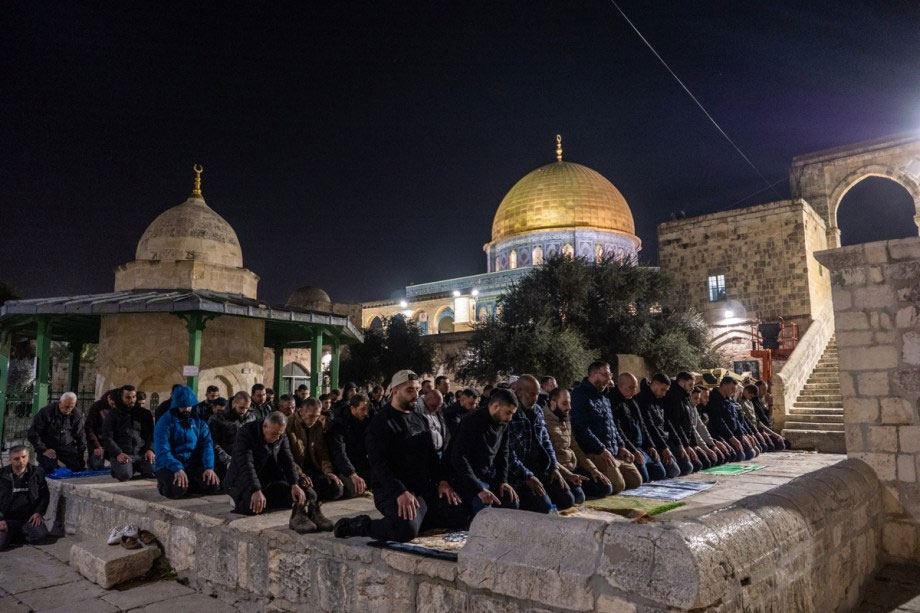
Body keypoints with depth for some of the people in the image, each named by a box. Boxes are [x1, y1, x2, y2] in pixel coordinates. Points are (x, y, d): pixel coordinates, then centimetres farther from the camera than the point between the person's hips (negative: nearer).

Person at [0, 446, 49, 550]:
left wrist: (39, 512, -4)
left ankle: (22, 533, 12)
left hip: (29, 517, 1)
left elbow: (45, 495, 9)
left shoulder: (37, 473, -1)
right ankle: (11, 534, 14)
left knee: (41, 535, -23)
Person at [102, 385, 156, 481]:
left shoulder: (145, 414, 15)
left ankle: (137, 468, 12)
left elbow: (151, 434, 10)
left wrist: (150, 449, -9)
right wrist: (118, 453, -16)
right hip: (121, 454, -2)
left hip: (142, 453, 3)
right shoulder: (113, 414, 7)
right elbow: (107, 437, -1)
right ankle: (119, 467, 7)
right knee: (125, 475, -31)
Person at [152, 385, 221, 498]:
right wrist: (177, 469, -33)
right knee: (177, 490, -32)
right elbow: (162, 451, -18)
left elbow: (207, 445, -3)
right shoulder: (165, 422, -8)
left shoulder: (199, 421, 5)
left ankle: (186, 484, 10)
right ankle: (163, 485, 4)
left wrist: (209, 467, -20)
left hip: (193, 466, 4)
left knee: (214, 485, -19)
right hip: (169, 466, -3)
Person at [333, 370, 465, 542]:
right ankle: (357, 525, -7)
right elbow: (379, 464, -17)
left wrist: (442, 481, 4)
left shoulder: (420, 419, 16)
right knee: (406, 530, -34)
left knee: (464, 515, -7)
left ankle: (416, 519, 7)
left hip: (426, 488, 7)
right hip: (393, 491, -7)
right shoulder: (381, 423, -8)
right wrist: (400, 493, -28)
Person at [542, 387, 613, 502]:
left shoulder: (566, 420, 13)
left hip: (574, 468, 9)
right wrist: (568, 475, -28)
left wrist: (592, 469, 6)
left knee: (606, 488, 1)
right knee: (578, 496, -30)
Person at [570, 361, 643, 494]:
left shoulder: (604, 397, 19)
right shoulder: (579, 395, -11)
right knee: (618, 485, -22)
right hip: (596, 453, -10)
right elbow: (582, 428, -20)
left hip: (615, 452, 10)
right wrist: (601, 450, -21)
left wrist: (621, 446, 12)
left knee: (636, 480, 8)